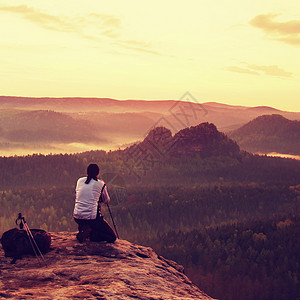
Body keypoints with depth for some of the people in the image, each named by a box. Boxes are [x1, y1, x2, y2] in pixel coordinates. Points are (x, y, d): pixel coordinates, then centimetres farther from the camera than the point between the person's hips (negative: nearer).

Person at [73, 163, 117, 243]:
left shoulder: (80, 181, 9)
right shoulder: (100, 184, -1)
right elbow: (106, 201, 14)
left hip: (77, 217, 6)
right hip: (91, 218, -5)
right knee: (112, 237, 7)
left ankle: (82, 229, 9)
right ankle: (91, 234, -13)